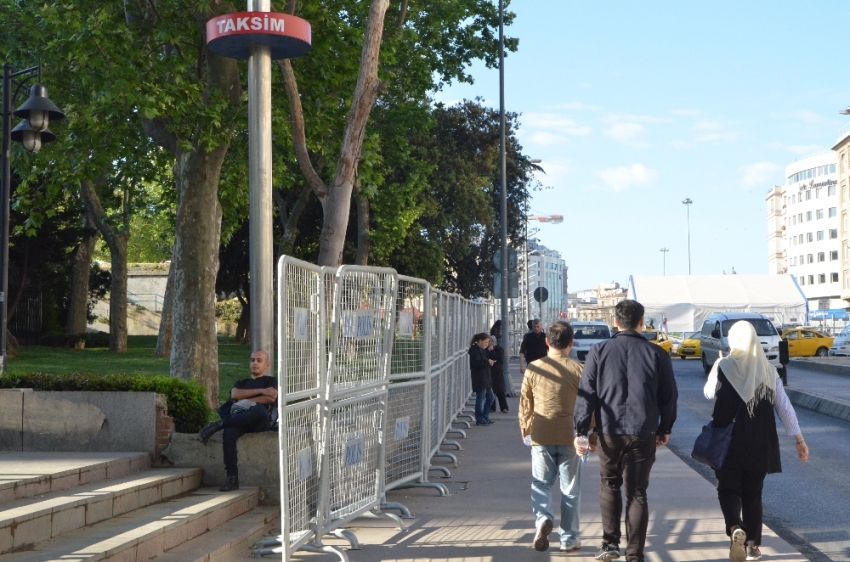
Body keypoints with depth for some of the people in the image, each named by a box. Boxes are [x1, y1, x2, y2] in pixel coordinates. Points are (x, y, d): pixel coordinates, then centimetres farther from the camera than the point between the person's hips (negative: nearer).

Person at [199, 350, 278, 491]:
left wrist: (246, 401, -2)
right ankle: (232, 478, -36)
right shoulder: (242, 383, 33)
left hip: (260, 421, -2)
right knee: (229, 433, -34)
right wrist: (261, 391, -1)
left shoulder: (271, 381, 23)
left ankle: (219, 424, -31)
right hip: (240, 419, 3)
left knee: (259, 409, -41)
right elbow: (234, 394, 8)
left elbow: (271, 398, 0)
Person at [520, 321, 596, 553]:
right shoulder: (578, 369, -6)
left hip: (541, 437, 1)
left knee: (541, 484, 13)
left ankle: (543, 517, -14)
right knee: (570, 489, 9)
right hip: (570, 437, -1)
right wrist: (593, 436, 10)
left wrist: (525, 430, 20)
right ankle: (569, 539, 13)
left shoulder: (534, 368, -3)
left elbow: (525, 403, 5)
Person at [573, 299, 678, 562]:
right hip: (643, 433, 0)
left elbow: (586, 394, -4)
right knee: (637, 493, 6)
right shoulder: (656, 354, 1)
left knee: (609, 485, 19)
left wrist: (580, 430, -2)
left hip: (609, 432, 0)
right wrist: (665, 429, 18)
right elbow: (669, 396, 6)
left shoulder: (599, 352, -1)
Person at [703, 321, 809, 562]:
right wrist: (799, 439, 4)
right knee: (753, 494, 16)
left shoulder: (723, 367, -7)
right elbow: (785, 407, -1)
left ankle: (735, 529, -19)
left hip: (729, 442, -3)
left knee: (728, 490, 8)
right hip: (760, 443, 3)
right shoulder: (768, 371, 0)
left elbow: (709, 392, 11)